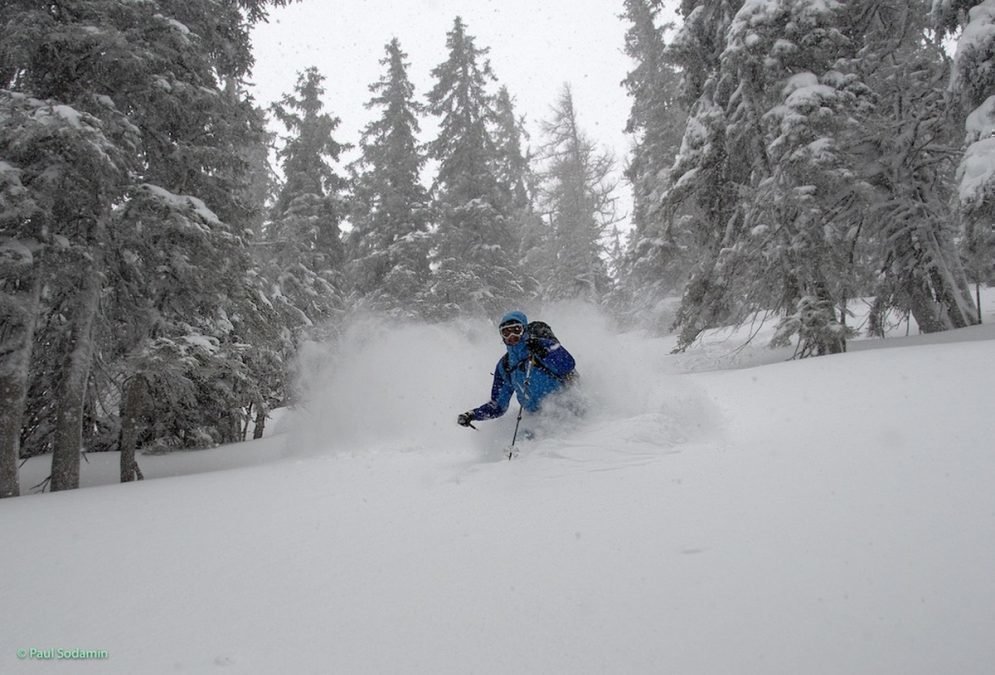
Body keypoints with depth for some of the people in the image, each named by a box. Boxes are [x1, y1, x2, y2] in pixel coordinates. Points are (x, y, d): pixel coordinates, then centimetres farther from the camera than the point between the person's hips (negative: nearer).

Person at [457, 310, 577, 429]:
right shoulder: (504, 366, 11)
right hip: (538, 417, 4)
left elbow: (569, 367, -16)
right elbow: (498, 406, 15)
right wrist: (472, 415, 3)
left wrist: (543, 353, -24)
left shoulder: (542, 345, -2)